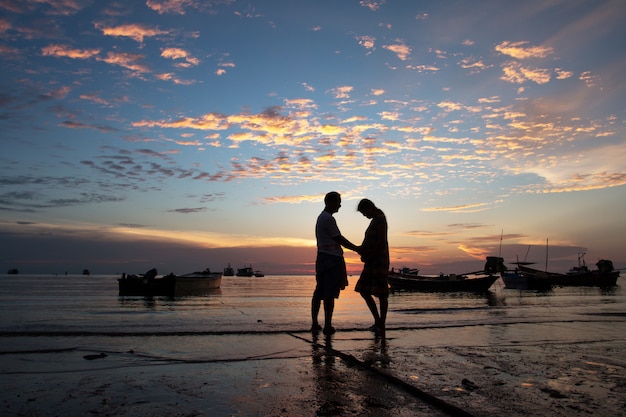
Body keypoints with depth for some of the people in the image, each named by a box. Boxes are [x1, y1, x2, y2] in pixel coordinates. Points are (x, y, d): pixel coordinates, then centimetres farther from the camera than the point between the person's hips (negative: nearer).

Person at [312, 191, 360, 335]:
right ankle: (327, 326, -4)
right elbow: (339, 239, -11)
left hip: (322, 258, 10)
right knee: (330, 294, -7)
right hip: (332, 258, -10)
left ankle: (315, 323, 16)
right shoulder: (328, 218, -13)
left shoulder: (321, 217, 18)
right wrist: (357, 249, -2)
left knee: (319, 293, 11)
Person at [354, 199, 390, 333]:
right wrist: (362, 251, 6)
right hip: (372, 262, 10)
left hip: (379, 261, -10)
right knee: (364, 291, 10)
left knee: (381, 293, -3)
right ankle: (377, 320, 17)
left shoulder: (379, 220, -12)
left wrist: (368, 256, -15)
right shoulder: (376, 219, 18)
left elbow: (381, 243, -20)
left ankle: (381, 324, 4)